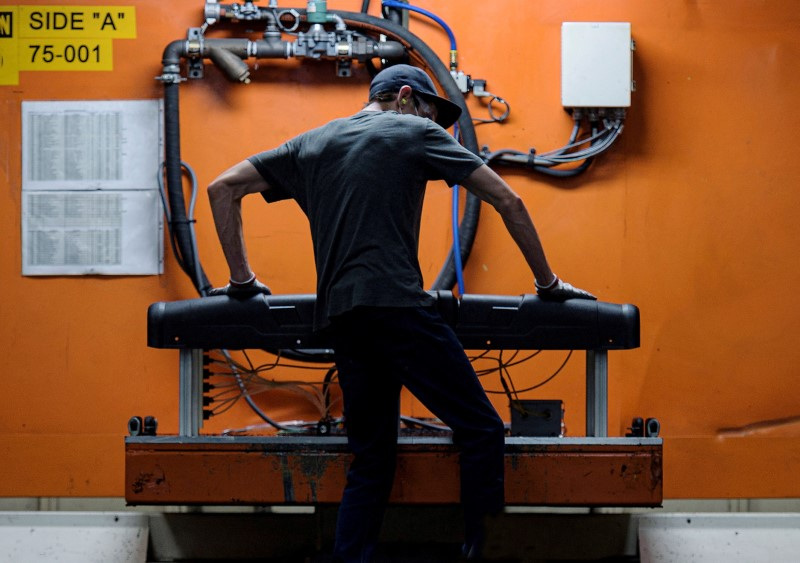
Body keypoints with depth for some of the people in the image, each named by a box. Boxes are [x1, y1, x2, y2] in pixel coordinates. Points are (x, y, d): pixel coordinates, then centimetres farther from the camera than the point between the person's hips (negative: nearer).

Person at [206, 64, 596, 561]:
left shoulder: (311, 144, 25)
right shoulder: (416, 133, 11)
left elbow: (223, 188, 24)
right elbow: (508, 202, 8)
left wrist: (241, 277, 24)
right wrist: (547, 282, 15)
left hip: (339, 316, 6)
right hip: (395, 303, -6)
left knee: (371, 461, 10)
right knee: (482, 431, -3)